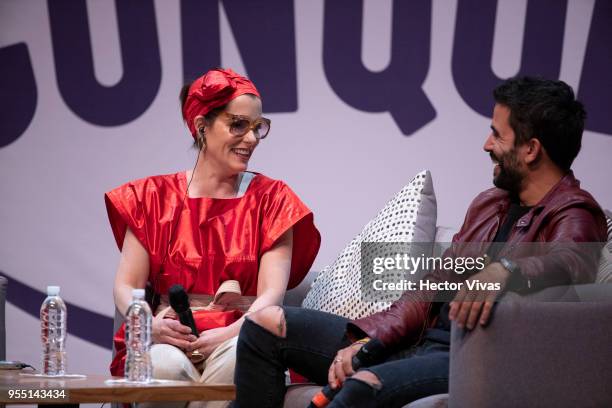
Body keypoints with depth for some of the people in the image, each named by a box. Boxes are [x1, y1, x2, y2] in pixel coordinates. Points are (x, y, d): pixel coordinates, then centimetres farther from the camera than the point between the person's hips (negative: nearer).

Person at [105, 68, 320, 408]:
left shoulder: (271, 199, 11)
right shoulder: (154, 196, 13)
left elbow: (272, 293, -1)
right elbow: (127, 287, 7)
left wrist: (227, 335, -20)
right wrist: (151, 324, -17)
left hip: (240, 339, 0)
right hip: (168, 341, 0)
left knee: (236, 359, -37)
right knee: (167, 366, -36)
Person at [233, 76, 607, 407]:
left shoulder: (573, 214, -7)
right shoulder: (489, 204, 20)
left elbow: (572, 261, -32)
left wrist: (504, 270, -53)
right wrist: (365, 341, 2)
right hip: (419, 341, 9)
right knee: (265, 325, 4)